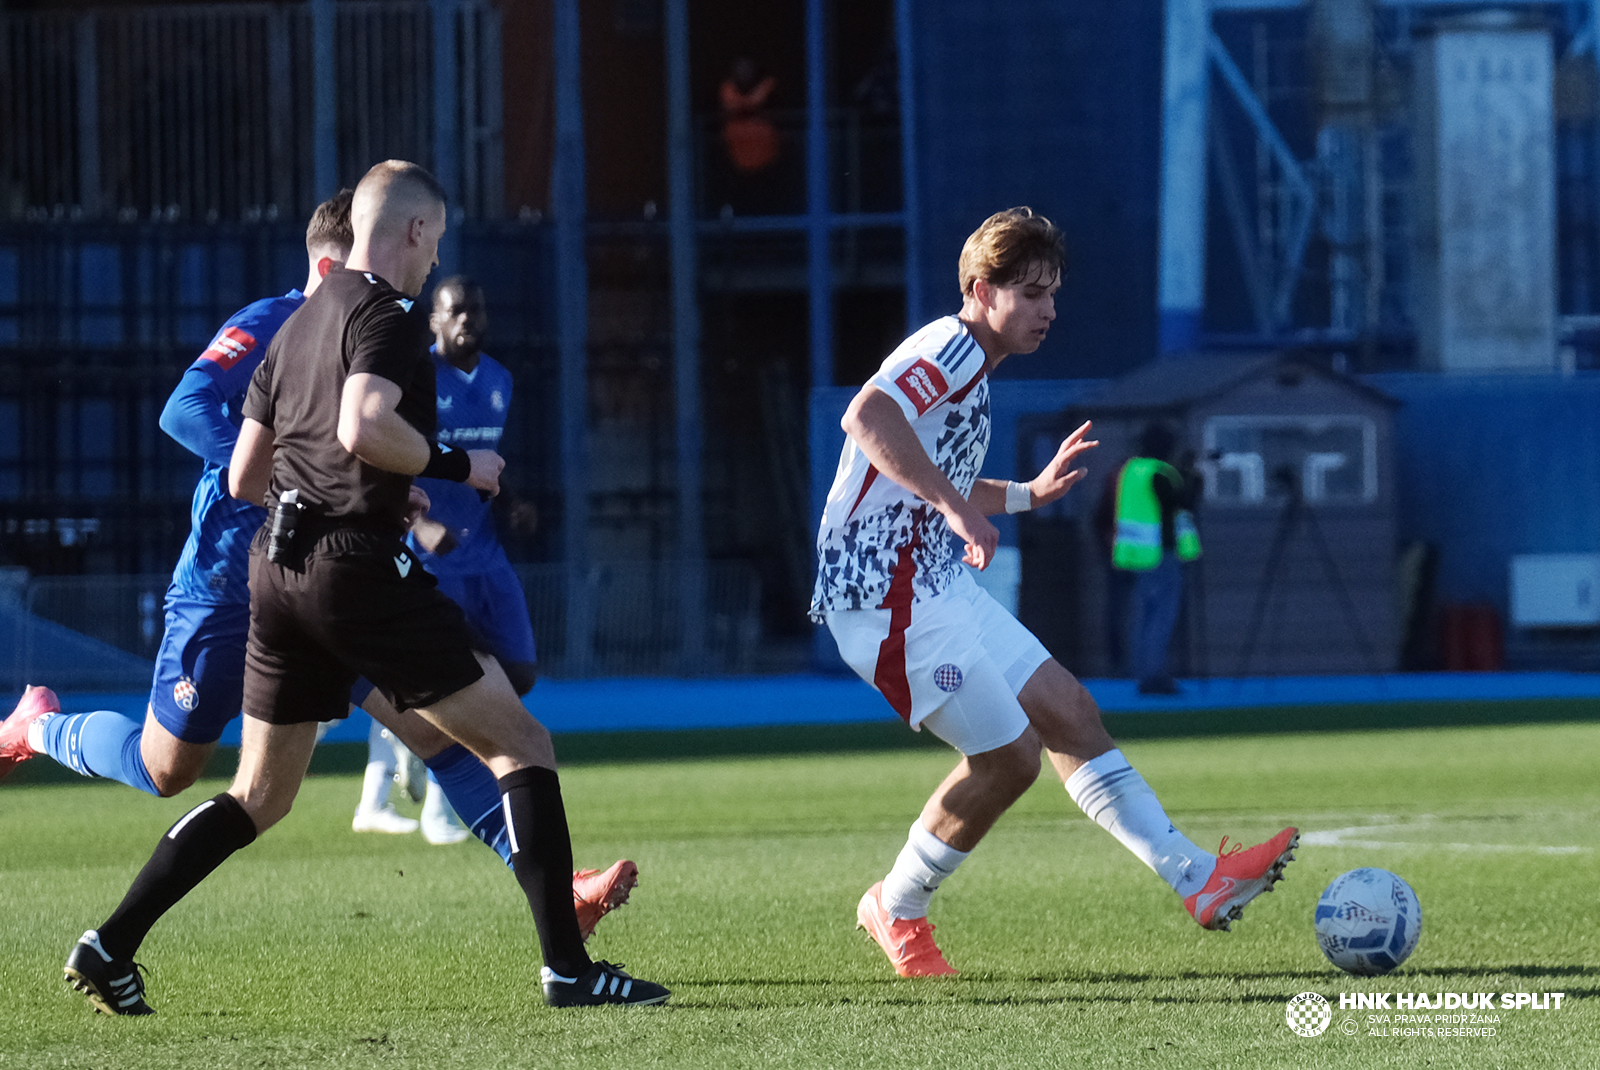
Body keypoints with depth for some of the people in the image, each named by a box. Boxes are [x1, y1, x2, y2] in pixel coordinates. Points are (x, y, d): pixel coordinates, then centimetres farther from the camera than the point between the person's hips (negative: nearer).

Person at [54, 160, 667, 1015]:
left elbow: (243, 480, 21)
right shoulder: (382, 313, -7)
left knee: (260, 797, 17)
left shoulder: (298, 326, 18)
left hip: (276, 565, 8)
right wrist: (454, 465, -10)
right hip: (357, 567, -8)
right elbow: (363, 426, -25)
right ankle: (565, 966, -8)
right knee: (522, 748, -1)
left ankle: (109, 949, 11)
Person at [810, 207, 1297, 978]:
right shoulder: (951, 348, -14)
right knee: (1007, 756, -7)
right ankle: (897, 911, 12)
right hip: (884, 595, -11)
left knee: (1069, 712, 6)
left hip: (936, 587, 11)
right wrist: (955, 505, -38)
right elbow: (866, 417, -34)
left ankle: (1196, 879, 6)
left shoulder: (968, 365, 19)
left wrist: (1028, 494, 30)